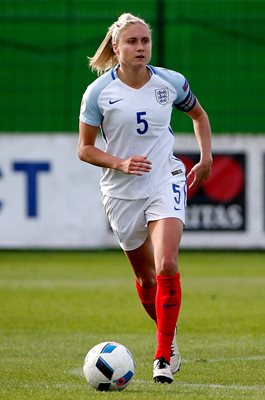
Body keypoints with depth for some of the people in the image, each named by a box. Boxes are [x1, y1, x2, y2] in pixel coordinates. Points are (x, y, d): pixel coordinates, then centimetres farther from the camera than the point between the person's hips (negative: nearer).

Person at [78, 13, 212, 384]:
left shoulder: (171, 82, -3)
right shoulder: (98, 92, -8)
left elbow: (198, 114, 18)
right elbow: (84, 149, -2)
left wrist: (206, 159, 8)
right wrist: (120, 163, -19)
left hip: (166, 181, -1)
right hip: (121, 192, 1)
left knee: (166, 266, -20)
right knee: (144, 276, 12)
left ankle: (164, 355, -14)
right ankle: (169, 336, 38)